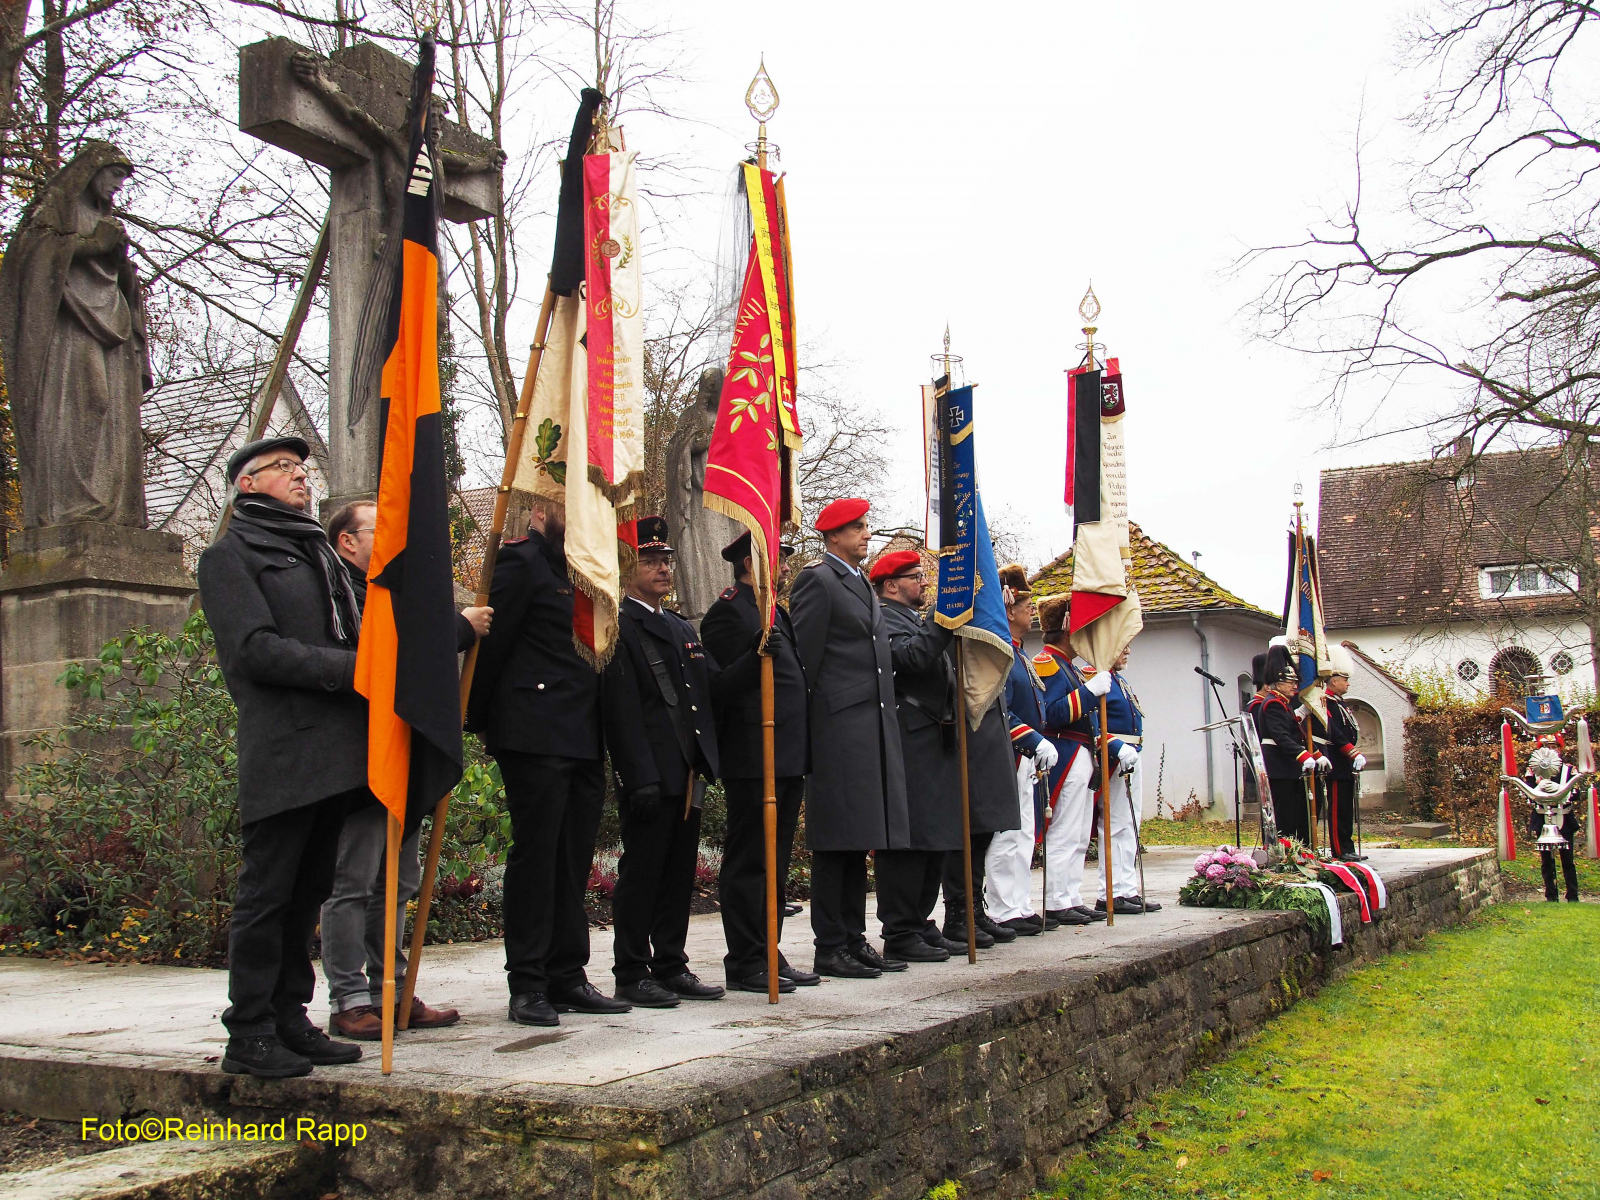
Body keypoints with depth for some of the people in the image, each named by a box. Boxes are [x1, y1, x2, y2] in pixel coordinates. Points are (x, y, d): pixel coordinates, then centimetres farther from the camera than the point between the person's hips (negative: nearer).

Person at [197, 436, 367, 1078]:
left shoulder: (317, 550, 25)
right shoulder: (230, 554, 1)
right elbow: (256, 649, -12)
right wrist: (349, 668, -16)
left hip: (336, 751, 7)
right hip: (281, 751, -7)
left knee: (307, 891, 10)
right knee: (267, 892, -4)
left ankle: (288, 1020, 18)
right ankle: (249, 1034, 3)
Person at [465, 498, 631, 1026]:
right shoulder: (521, 561, -5)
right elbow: (491, 641, -9)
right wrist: (479, 722, -6)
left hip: (582, 741, 8)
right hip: (536, 738, -8)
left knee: (573, 859, 10)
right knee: (535, 854, -5)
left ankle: (567, 976, 16)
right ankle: (527, 984, 2)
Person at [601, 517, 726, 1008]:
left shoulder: (684, 629, 20)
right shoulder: (617, 627, -7)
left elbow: (706, 697, 22)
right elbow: (622, 710, -14)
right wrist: (641, 778, -19)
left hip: (688, 774, 8)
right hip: (650, 777, -8)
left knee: (680, 872, 11)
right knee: (641, 871, -2)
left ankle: (671, 965, 20)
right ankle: (632, 974, 7)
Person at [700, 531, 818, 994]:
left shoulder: (777, 613, 20)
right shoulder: (728, 612, -9)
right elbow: (721, 688, -16)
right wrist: (758, 655, -31)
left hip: (788, 759, 10)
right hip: (754, 759, -10)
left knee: (775, 863, 14)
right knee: (748, 863, -3)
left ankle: (768, 954, 21)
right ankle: (745, 962, 3)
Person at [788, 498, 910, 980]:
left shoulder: (861, 583, 20)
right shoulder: (818, 580, -8)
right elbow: (803, 658, -12)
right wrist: (806, 729, -13)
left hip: (872, 728, 9)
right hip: (838, 728, -9)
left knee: (860, 838, 12)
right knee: (836, 841, -5)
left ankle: (853, 940, 19)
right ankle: (830, 949, 1)